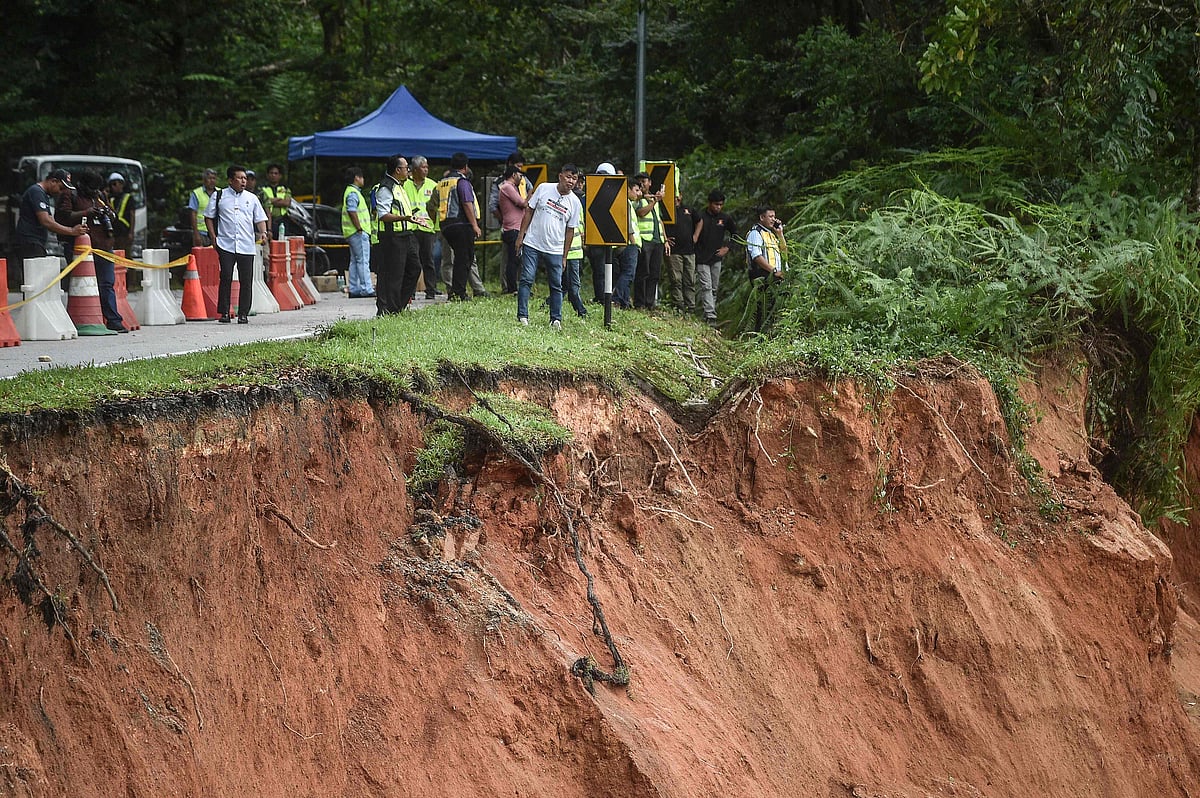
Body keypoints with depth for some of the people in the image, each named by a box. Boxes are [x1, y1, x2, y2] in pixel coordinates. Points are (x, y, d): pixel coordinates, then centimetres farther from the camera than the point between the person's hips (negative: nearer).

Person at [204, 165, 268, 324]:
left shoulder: (252, 198, 14)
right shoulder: (219, 196, 8)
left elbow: (260, 219, 15)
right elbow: (208, 217, 12)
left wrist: (263, 232, -5)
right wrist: (213, 236, 1)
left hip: (247, 246, 2)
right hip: (226, 245, -2)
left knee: (246, 281, 0)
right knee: (226, 278, -8)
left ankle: (243, 314, 8)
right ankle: (224, 313, -2)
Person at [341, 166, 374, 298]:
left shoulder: (352, 192, 20)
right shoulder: (353, 193, -13)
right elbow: (352, 212, -22)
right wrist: (359, 228, -20)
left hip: (355, 233, 11)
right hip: (358, 232, -11)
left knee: (355, 261, 11)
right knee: (363, 260, -11)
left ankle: (353, 289, 13)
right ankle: (366, 289, -13)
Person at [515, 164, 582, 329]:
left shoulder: (575, 202, 1)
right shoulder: (544, 189, -2)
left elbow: (570, 230, 5)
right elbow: (529, 211, 5)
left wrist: (564, 257, 5)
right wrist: (521, 235, 1)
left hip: (555, 250, 1)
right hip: (532, 244, -1)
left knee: (556, 285, 4)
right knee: (526, 279, -4)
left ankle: (556, 319, 12)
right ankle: (522, 316, 0)